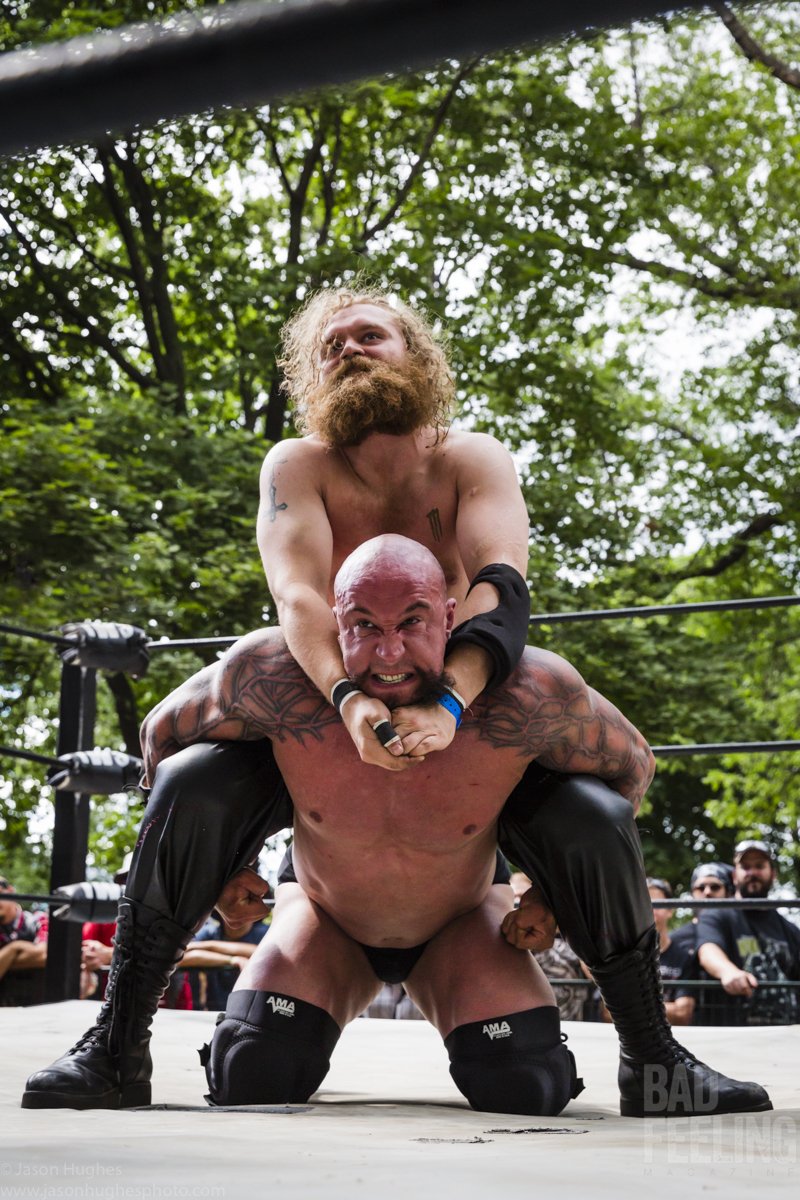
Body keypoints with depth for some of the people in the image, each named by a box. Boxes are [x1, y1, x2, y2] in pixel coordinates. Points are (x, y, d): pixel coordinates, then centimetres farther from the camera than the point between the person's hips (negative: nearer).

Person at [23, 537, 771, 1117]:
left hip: (460, 926, 0)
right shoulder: (274, 678, -35)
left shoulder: (527, 696, -35)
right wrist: (218, 867, -10)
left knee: (525, 1088, -22)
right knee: (250, 1077, -22)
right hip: (325, 920, 0)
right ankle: (118, 1049, 8)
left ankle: (652, 1062, 7)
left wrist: (555, 892, -14)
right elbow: (161, 733, -13)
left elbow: (633, 766, -13)